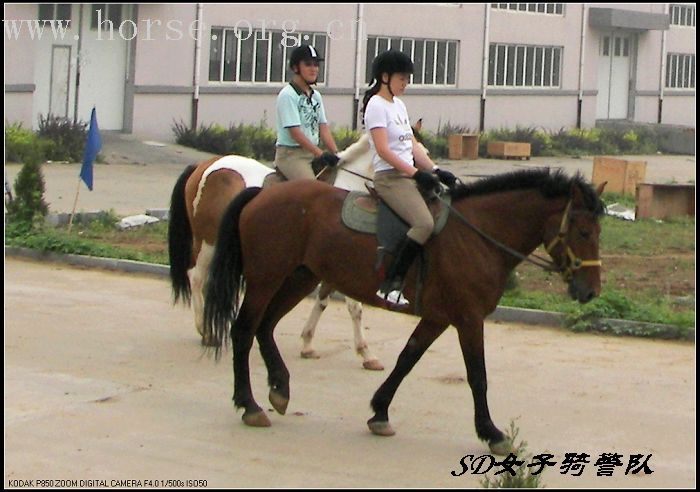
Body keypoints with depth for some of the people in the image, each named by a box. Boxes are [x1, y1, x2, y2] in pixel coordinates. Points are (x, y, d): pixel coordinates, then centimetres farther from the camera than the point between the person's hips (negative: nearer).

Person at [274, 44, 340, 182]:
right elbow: (295, 132, -15)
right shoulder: (287, 95, -9)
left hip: (313, 153, 8)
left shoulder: (316, 96, 15)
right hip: (290, 154, -8)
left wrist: (335, 154, -5)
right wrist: (320, 154, -20)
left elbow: (323, 128, 10)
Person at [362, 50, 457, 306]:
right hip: (390, 177, -10)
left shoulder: (399, 105, 19)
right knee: (424, 223, -29)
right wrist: (416, 173, -22)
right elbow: (383, 150, -17)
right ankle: (391, 284, -27)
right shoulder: (377, 106, -8)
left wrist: (435, 170, 4)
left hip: (410, 175, 10)